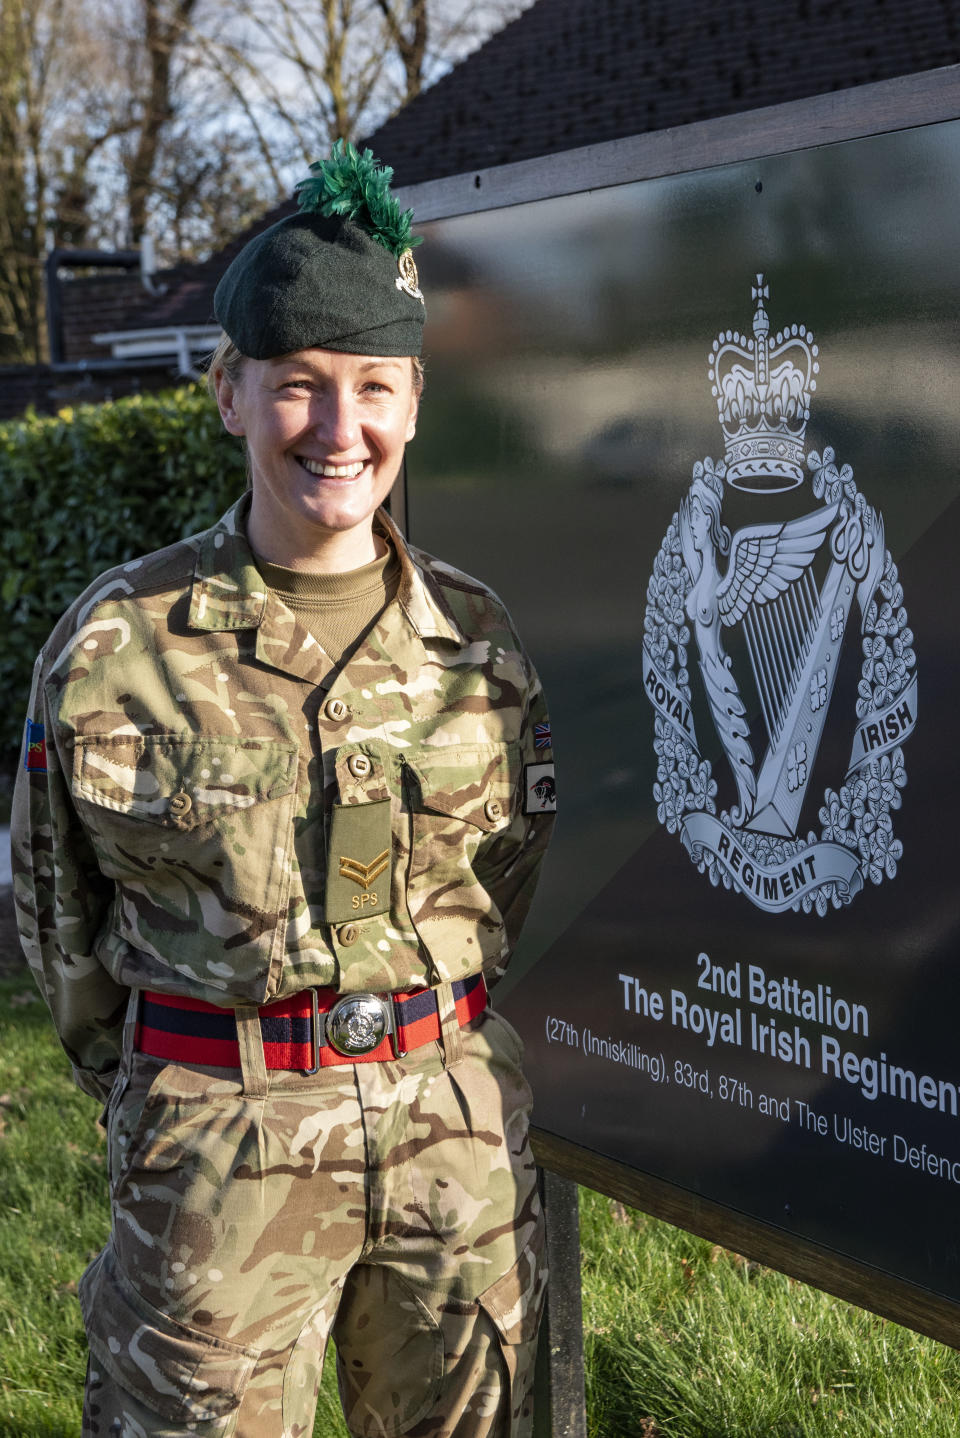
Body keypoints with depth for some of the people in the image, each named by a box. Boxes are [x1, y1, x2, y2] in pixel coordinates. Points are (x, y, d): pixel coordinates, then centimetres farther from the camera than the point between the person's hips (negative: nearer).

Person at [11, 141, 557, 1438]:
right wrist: (167, 1097, 6)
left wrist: (436, 1066, 10)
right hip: (220, 1145, -3)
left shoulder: (481, 639, 2)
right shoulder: (115, 645, -6)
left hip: (462, 1128, 3)